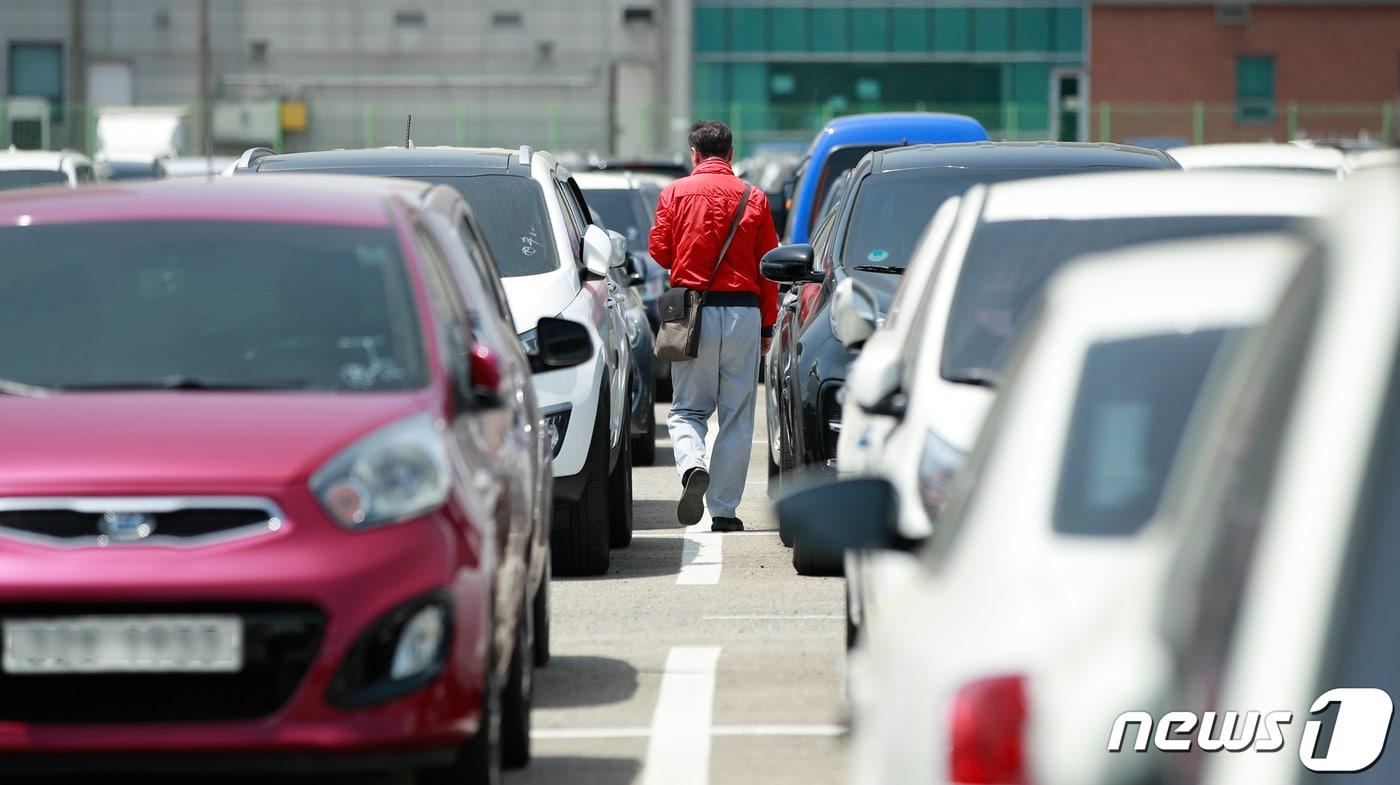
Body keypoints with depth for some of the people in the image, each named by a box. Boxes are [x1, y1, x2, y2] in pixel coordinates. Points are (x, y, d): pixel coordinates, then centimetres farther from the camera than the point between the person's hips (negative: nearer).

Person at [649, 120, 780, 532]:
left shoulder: (675, 193, 0)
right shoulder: (754, 199, 3)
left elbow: (660, 252, 3)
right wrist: (767, 326, 11)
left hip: (693, 310, -1)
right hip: (744, 312, 1)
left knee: (686, 409, 9)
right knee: (736, 417, 7)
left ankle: (693, 466, -21)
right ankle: (724, 511, 5)